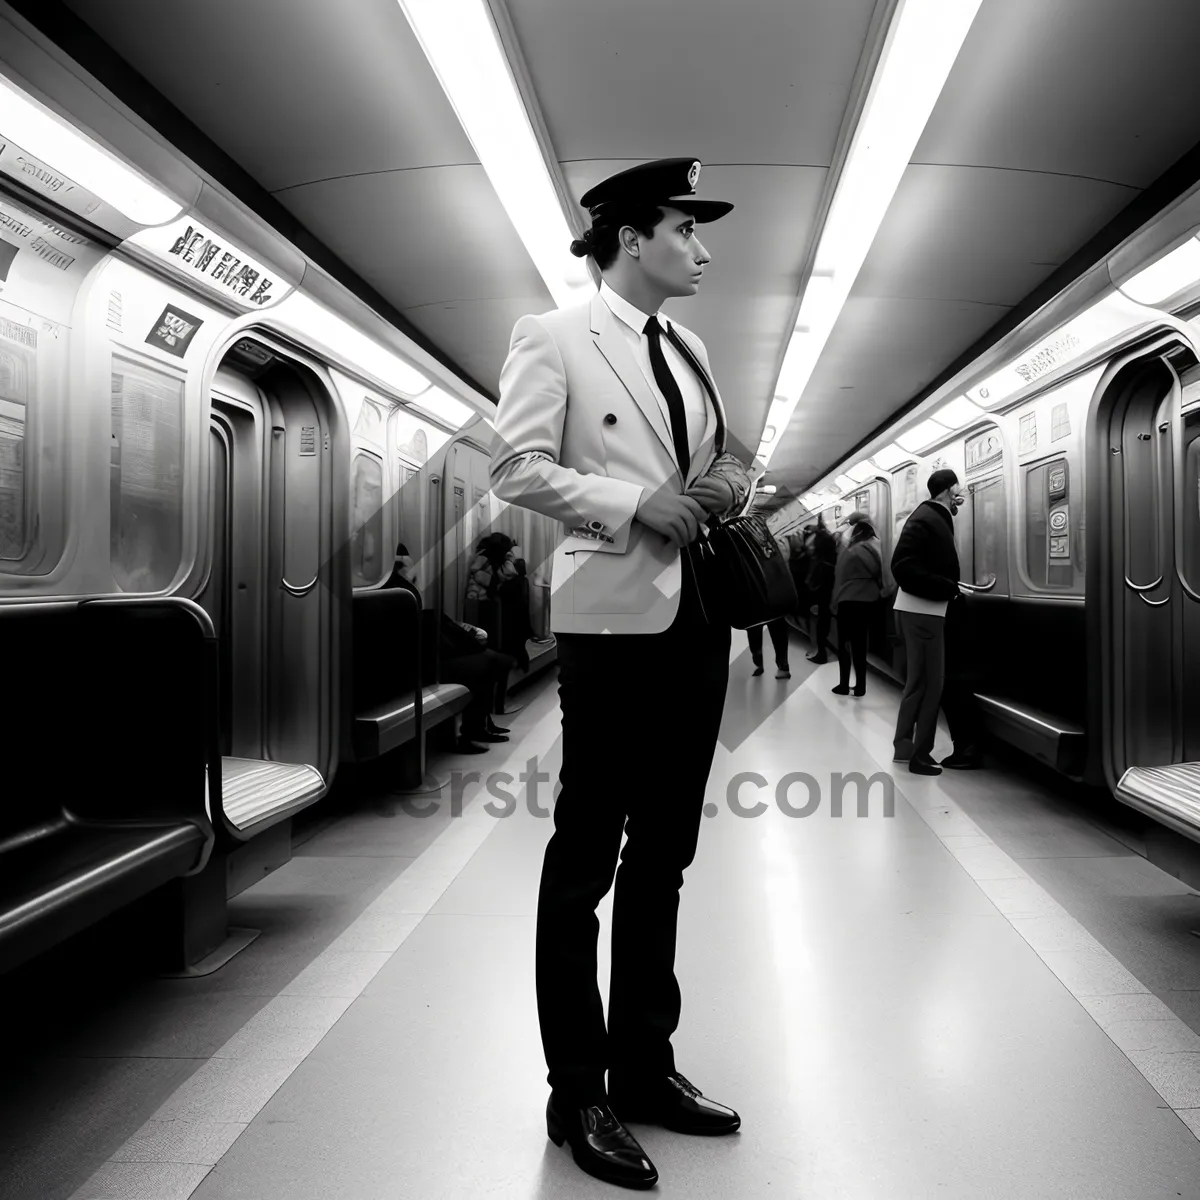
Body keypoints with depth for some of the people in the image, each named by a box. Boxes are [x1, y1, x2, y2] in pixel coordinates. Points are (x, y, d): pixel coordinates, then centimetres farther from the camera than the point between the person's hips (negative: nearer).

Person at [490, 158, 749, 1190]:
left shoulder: (691, 348, 18)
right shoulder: (553, 337, -2)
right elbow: (517, 468, -9)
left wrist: (731, 481, 3)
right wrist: (636, 504, -17)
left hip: (699, 611, 8)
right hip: (614, 613, -7)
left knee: (664, 854, 13)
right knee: (586, 858, 2)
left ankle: (644, 1066, 29)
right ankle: (578, 1097, 17)